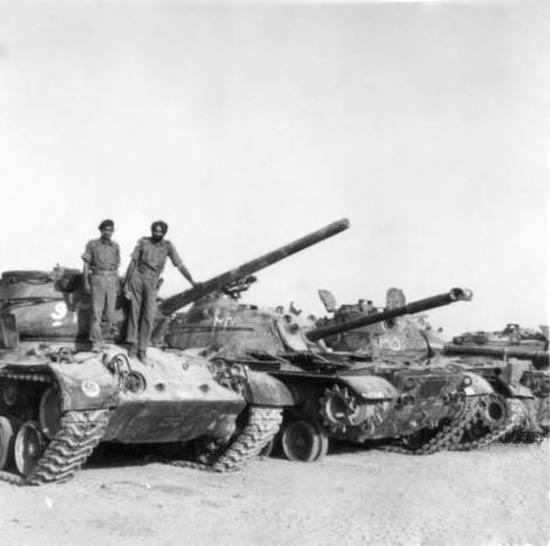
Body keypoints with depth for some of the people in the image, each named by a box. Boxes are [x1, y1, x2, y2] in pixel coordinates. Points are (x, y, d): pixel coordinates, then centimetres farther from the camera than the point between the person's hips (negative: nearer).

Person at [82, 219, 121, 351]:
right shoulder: (92, 244, 1)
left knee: (109, 310, -1)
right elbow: (86, 264, 1)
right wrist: (86, 282, -6)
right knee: (96, 310, -8)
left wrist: (117, 285, 12)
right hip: (97, 279, -3)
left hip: (111, 280, 3)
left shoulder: (115, 246, 10)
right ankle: (96, 342, -8)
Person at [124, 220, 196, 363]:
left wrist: (192, 281, -11)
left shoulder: (168, 246, 1)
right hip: (137, 277, 0)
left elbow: (180, 266, -3)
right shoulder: (143, 242, 1)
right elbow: (133, 262, 4)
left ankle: (142, 350, -1)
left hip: (152, 283, 0)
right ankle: (133, 343, 13)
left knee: (149, 316, -6)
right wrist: (126, 282, 1)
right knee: (135, 311, 3)